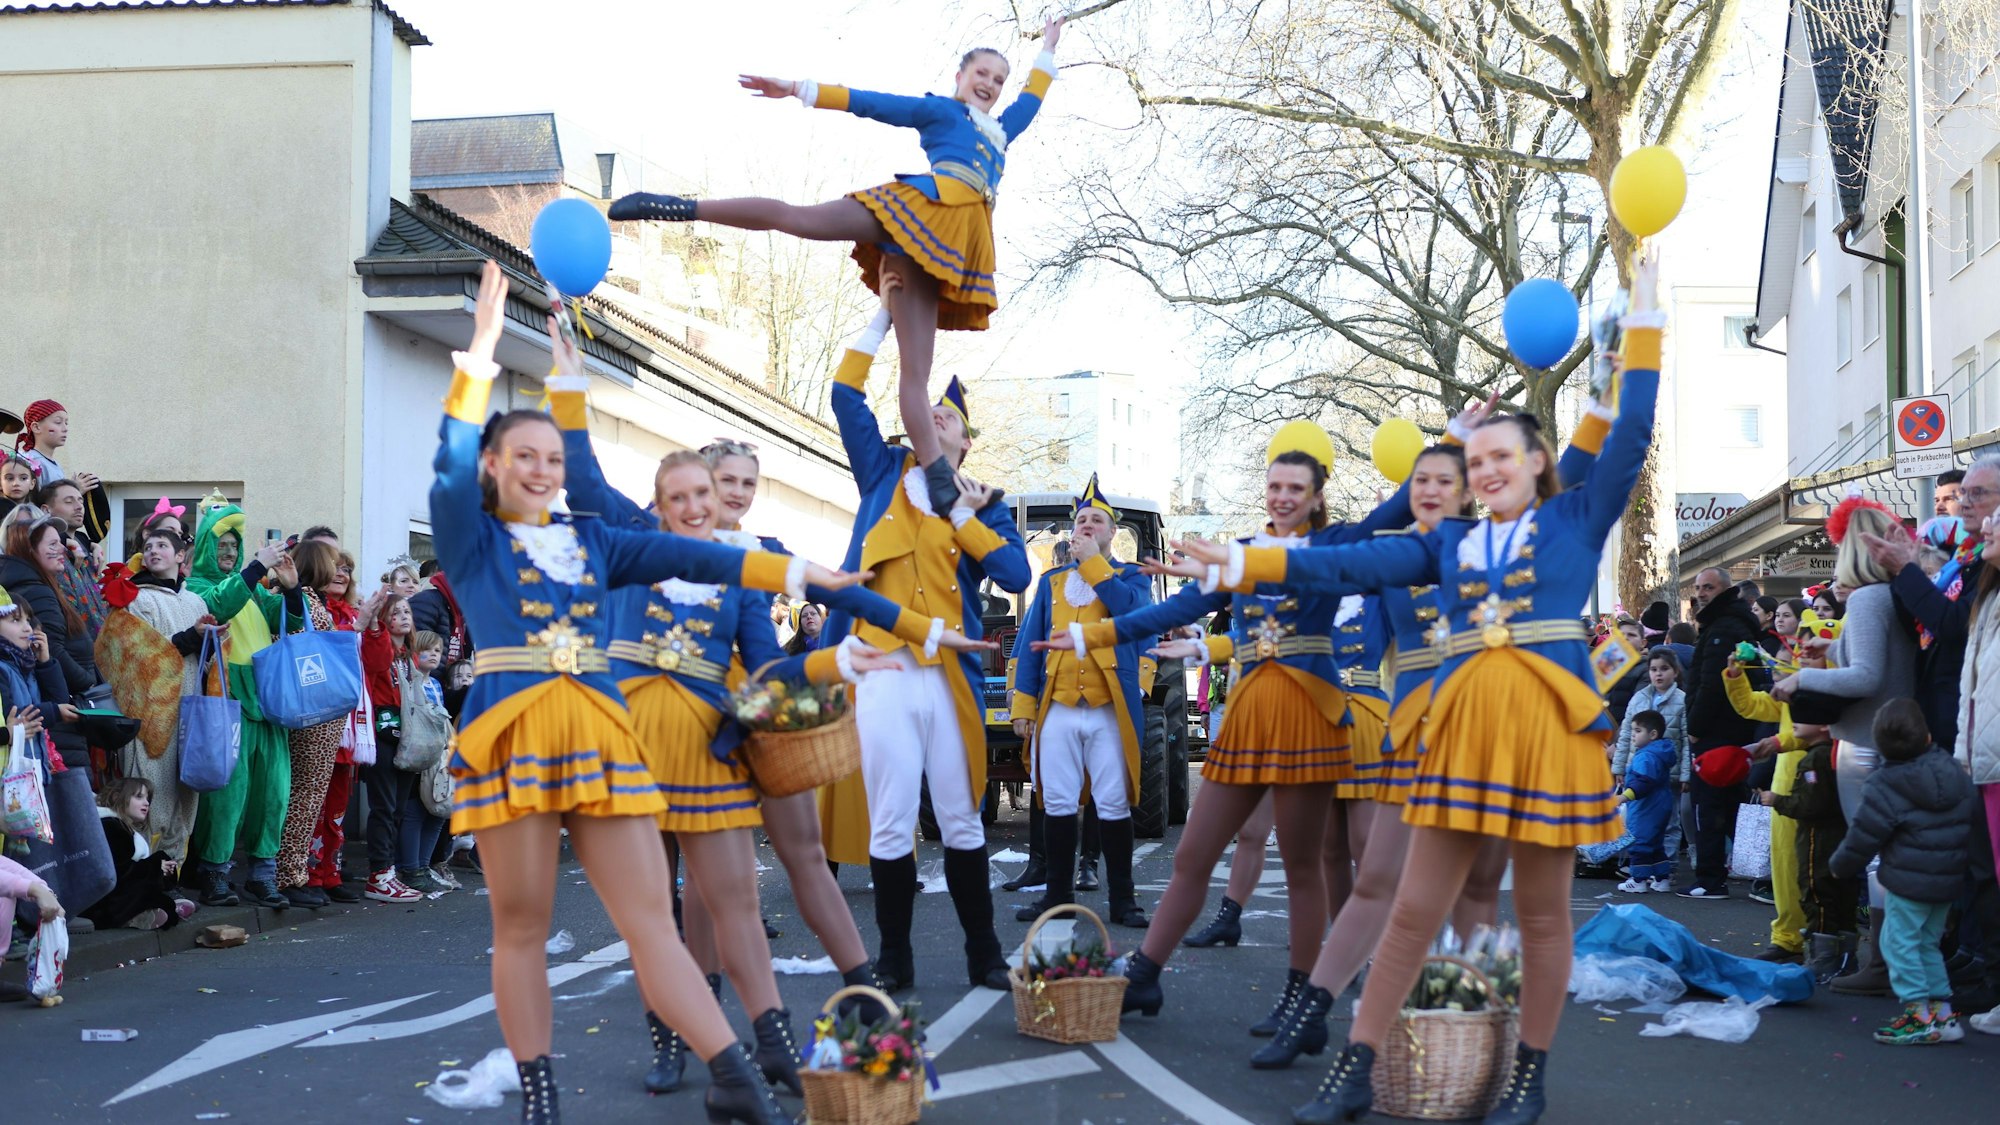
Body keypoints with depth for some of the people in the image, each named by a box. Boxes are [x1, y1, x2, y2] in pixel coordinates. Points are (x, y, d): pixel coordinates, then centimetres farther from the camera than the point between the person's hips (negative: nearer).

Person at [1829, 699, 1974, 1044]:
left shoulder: (1884, 786, -14)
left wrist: (1840, 865, 7)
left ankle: (1919, 1015, -2)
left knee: (1899, 942, 1)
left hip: (1908, 881, -7)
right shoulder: (1952, 771, 5)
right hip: (1949, 880, 7)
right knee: (1927, 943, 18)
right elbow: (1966, 822, 15)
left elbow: (1863, 836, -10)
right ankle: (1943, 1012, 19)